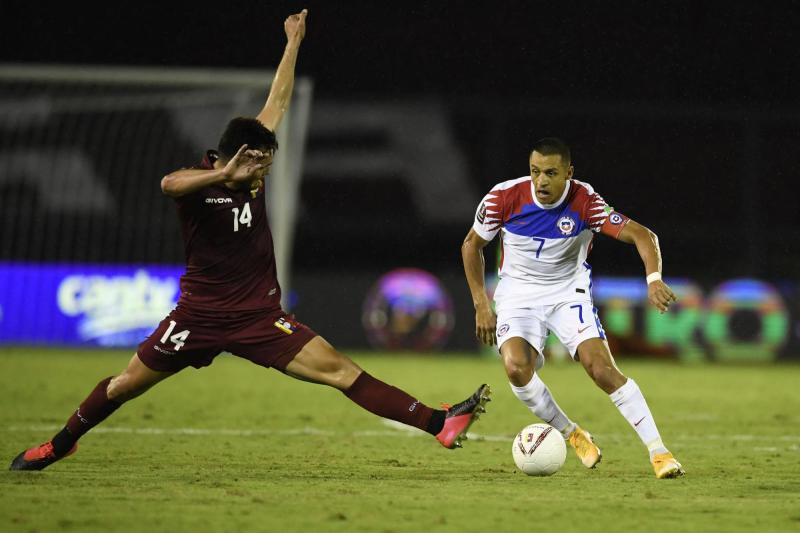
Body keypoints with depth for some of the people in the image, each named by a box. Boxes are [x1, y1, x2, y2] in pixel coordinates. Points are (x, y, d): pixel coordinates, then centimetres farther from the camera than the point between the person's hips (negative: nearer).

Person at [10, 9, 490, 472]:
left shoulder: (253, 173, 1)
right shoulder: (199, 182, -13)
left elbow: (277, 104, 11)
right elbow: (170, 184, -40)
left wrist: (293, 45, 14)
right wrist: (223, 174, -48)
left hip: (260, 316, 3)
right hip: (201, 315, -3)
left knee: (340, 371, -8)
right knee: (127, 384, 10)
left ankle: (440, 424, -17)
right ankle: (62, 443, 33)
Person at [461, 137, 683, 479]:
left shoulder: (585, 201, -20)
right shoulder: (505, 197, -16)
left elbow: (642, 235, -22)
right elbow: (471, 245, 0)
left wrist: (654, 279, -41)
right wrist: (481, 305, -3)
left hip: (568, 292, -1)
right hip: (518, 293, 1)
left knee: (601, 367, -20)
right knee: (516, 367, -26)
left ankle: (658, 451, -15)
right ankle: (571, 434, -2)